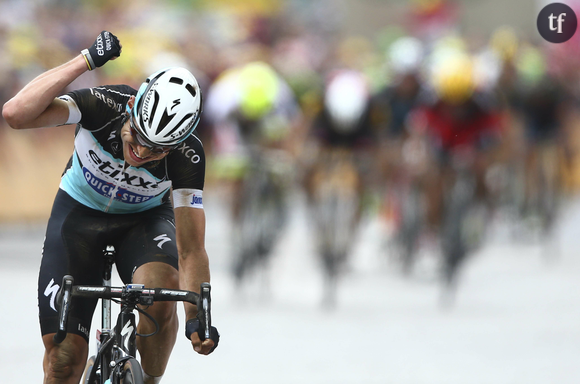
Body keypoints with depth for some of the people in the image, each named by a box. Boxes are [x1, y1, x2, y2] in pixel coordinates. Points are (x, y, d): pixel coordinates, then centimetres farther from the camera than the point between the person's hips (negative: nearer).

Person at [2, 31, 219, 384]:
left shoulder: (187, 157, -29)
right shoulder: (103, 104, -31)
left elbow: (191, 250, -25)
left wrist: (197, 318, -38)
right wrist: (86, 60, -44)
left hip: (144, 219, 0)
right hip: (79, 213, 0)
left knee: (162, 288, -34)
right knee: (64, 355, -14)